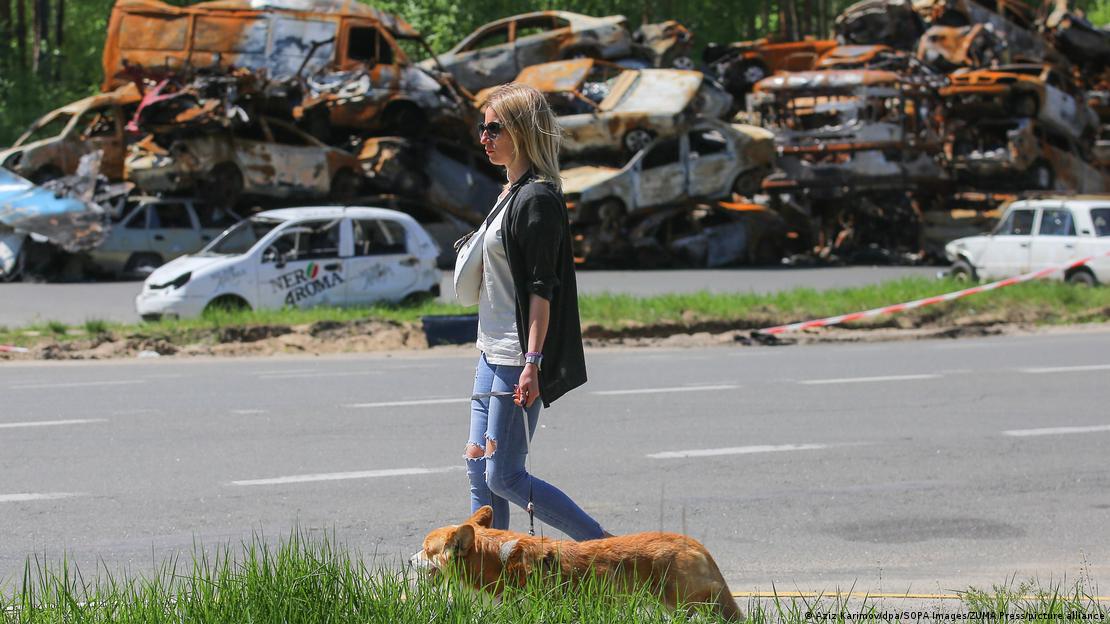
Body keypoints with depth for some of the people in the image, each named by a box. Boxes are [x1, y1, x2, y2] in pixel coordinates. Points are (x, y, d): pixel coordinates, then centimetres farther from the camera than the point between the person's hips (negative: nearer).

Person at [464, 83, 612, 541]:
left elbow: (542, 288, -19)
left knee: (504, 477, -7)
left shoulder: (537, 200, -15)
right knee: (479, 470, 9)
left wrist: (532, 362, -23)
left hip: (518, 360, -10)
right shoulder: (511, 193, 14)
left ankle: (604, 549, -2)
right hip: (492, 354, 10)